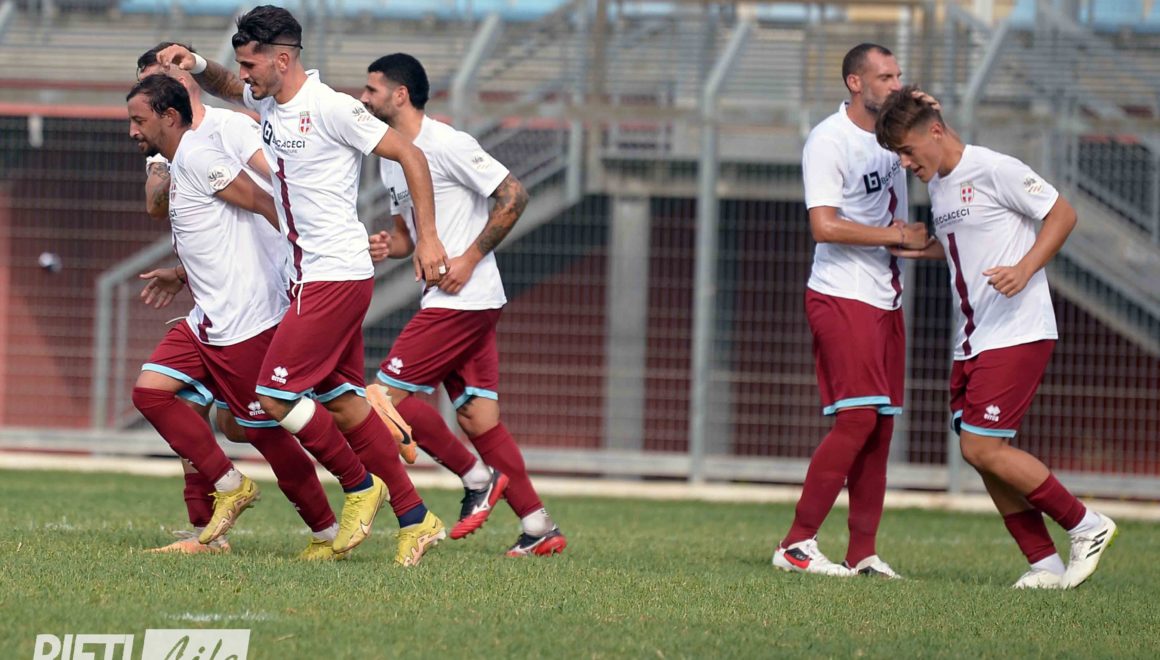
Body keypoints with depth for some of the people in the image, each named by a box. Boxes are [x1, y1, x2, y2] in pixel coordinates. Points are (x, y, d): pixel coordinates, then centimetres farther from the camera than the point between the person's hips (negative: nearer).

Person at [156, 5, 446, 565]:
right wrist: (197, 66, 10)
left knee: (276, 394, -11)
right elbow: (224, 88, 33)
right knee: (341, 400, 10)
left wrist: (427, 239, -14)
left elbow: (409, 156, -12)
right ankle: (415, 518, 13)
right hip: (311, 280, 9)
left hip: (336, 277, -9)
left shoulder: (330, 108, -15)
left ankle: (359, 485, 5)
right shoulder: (268, 101, 11)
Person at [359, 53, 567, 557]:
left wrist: (469, 259, -14)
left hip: (463, 301, -9)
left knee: (387, 394, -10)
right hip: (447, 302, 9)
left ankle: (478, 478, -1)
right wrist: (380, 245, 1)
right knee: (477, 417, 5)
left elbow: (514, 196, -12)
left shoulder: (446, 144, -12)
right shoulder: (391, 160, 17)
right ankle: (540, 528, 4)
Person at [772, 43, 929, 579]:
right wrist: (899, 235, -15)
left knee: (881, 424, 5)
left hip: (887, 298, 8)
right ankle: (797, 544, -13)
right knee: (857, 418, -16)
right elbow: (825, 226, -20)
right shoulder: (828, 141, -12)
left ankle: (863, 551, 9)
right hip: (842, 297, -8)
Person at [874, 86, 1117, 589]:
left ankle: (1086, 526, 0)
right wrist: (915, 249, 13)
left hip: (1017, 334, -9)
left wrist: (1024, 269, -20)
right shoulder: (937, 186, 14)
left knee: (981, 446, -14)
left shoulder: (995, 170, -11)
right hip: (971, 340, 9)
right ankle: (1045, 563, 8)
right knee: (984, 453, 2)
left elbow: (1062, 214, -8)